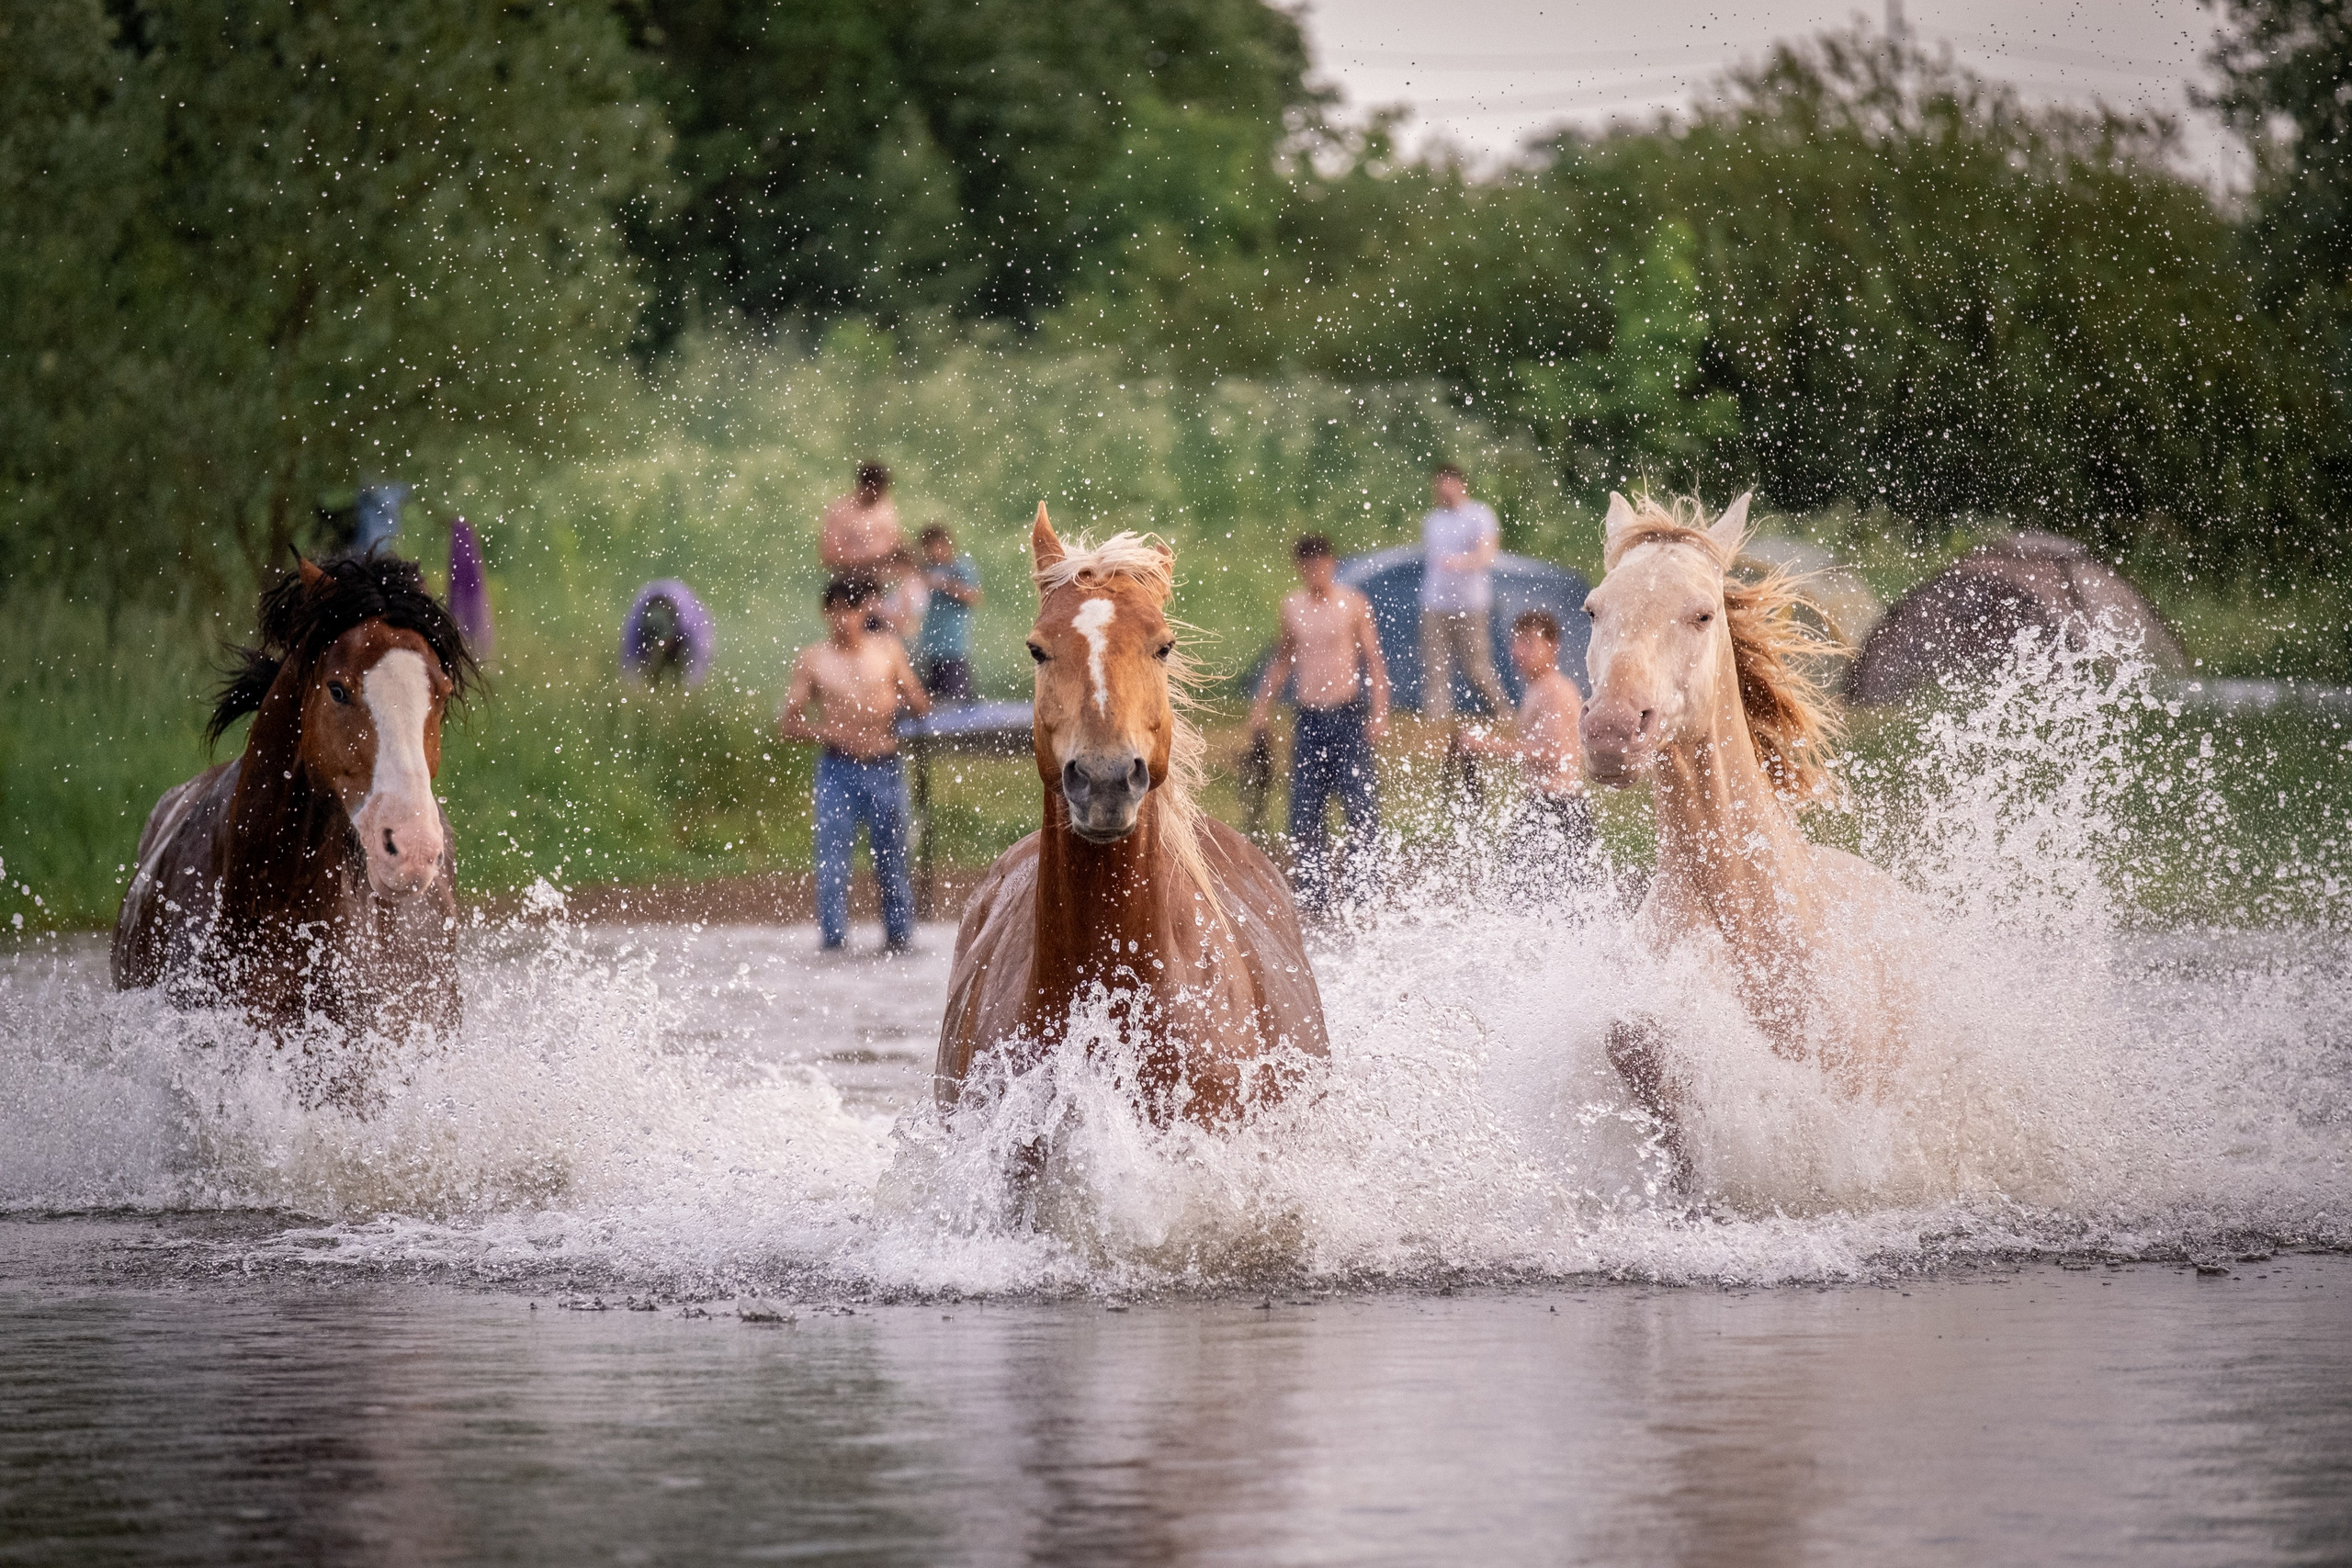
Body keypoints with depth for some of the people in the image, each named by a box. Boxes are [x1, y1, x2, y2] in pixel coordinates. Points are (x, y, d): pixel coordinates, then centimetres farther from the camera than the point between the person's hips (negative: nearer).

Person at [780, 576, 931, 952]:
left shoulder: (887, 650, 7)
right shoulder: (812, 661, 5)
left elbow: (923, 708, 8)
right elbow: (788, 724, 3)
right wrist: (829, 733, -12)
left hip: (884, 769, 1)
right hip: (838, 769, -1)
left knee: (892, 862, 7)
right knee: (832, 863, -6)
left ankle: (899, 939, 17)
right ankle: (834, 941, -2)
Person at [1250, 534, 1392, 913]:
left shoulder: (1353, 604, 0)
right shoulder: (1292, 607, 10)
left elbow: (1374, 660, 0)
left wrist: (1379, 712, -10)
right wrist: (1262, 706, 16)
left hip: (1348, 715, -4)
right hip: (1309, 719, 4)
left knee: (1361, 809, -9)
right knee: (1304, 814, 1)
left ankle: (1365, 891, -7)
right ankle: (1314, 893, 8)